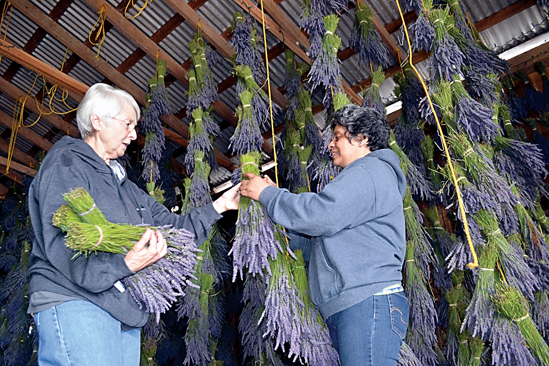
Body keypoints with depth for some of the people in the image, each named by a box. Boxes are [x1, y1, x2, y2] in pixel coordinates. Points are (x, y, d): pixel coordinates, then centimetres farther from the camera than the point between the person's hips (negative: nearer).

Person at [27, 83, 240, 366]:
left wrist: (220, 205, 15)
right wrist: (125, 264, -28)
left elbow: (172, 226, 20)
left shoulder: (121, 183, 25)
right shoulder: (65, 165, -4)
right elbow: (62, 249, -17)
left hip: (124, 311, 9)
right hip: (73, 303, -8)